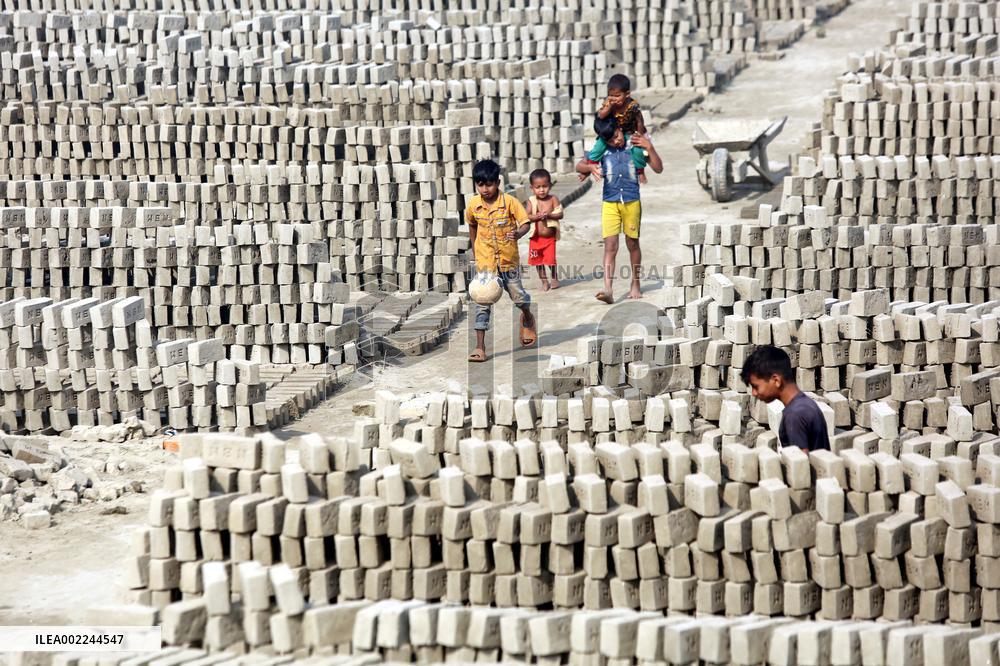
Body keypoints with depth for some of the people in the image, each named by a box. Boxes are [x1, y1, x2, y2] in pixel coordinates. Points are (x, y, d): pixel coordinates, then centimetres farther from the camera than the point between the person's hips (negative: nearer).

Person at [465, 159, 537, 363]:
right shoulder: (473, 205, -5)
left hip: (509, 258, -1)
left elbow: (526, 223, -13)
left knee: (518, 296, 14)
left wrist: (518, 233, -34)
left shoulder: (509, 202, -15)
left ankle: (527, 319, 50)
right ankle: (480, 347, -8)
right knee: (482, 302, -7)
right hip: (485, 261, 1)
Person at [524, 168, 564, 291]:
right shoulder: (531, 201, -4)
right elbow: (526, 216, -11)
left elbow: (560, 214, -9)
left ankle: (554, 278, 20)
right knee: (538, 261, 9)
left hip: (550, 237, -2)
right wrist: (538, 216, -26)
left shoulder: (553, 199, -5)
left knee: (550, 260, -5)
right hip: (536, 238, 2)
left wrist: (549, 215, -24)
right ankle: (544, 281, 26)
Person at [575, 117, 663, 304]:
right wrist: (590, 167, -19)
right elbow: (579, 166, 4)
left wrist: (650, 148, -16)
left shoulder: (635, 147, -1)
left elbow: (658, 168, -2)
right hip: (610, 203, 0)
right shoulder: (602, 152, 1)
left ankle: (635, 285, 30)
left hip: (632, 202, 0)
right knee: (610, 247, -10)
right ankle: (608, 291, -20)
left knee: (633, 244, 12)